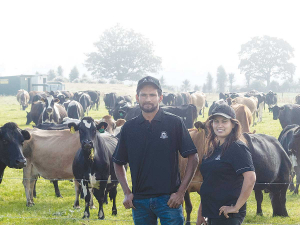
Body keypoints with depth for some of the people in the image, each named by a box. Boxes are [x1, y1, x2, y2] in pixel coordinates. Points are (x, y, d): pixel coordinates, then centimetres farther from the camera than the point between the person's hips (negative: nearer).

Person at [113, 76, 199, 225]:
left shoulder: (175, 123, -2)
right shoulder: (129, 128, 6)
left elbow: (193, 158, -3)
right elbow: (118, 163, 13)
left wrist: (181, 192, -8)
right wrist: (127, 193, 2)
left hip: (168, 199, -3)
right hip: (139, 200, 3)